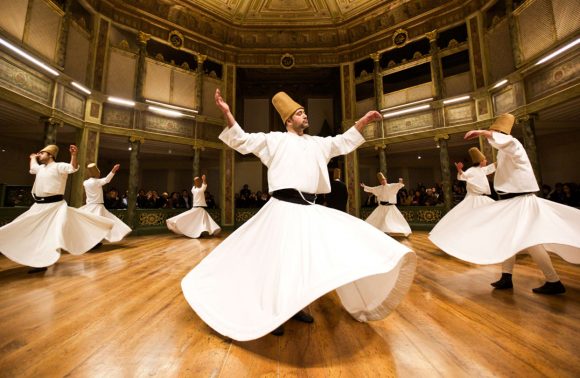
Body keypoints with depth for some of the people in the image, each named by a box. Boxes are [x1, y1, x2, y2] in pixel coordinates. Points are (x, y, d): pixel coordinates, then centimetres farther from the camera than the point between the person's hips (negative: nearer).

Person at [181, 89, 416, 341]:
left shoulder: (317, 143, 22)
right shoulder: (275, 140, 6)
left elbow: (344, 142, 30)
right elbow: (242, 141, 2)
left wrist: (363, 121, 26)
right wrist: (227, 114, -9)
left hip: (311, 209, 6)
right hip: (285, 207, -6)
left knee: (307, 258, 11)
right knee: (280, 259, -3)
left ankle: (294, 307, 32)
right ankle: (271, 312, 21)